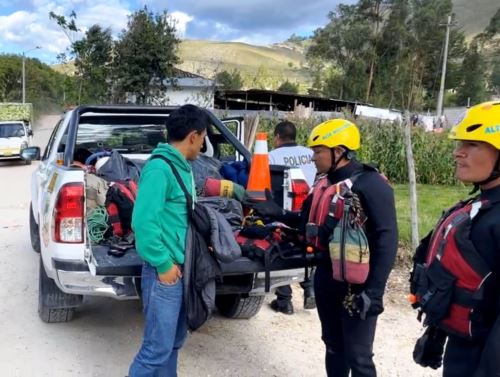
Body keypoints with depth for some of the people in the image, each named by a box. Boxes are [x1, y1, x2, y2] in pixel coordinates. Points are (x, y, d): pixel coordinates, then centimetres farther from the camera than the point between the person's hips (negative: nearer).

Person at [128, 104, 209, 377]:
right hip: (165, 271, -9)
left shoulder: (182, 167, 10)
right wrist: (163, 264, -17)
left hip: (182, 268, 9)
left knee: (174, 341, 19)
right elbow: (142, 222, -23)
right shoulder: (159, 168, -18)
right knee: (158, 347, 0)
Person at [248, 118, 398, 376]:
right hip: (326, 278, 7)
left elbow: (386, 240, -18)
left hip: (358, 283, -7)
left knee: (357, 356, 1)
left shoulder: (371, 185, -15)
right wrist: (277, 213, 7)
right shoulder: (324, 183, 8)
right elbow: (309, 222, 20)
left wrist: (373, 290, -22)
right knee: (333, 346, 20)